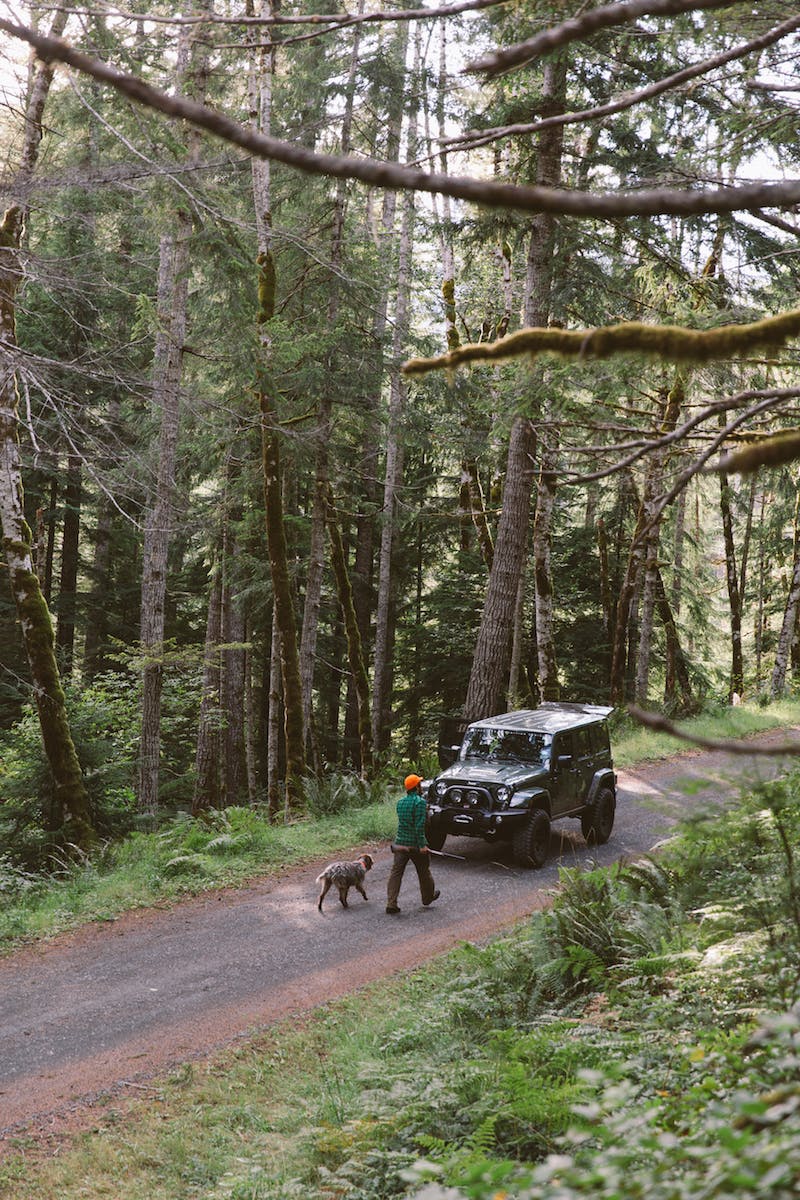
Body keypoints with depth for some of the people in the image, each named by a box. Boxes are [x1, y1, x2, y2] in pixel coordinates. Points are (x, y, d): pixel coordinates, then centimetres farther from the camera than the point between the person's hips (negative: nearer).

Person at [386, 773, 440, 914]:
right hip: (415, 844, -5)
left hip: (400, 843, 5)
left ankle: (391, 903, -6)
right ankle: (428, 896, 35)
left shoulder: (400, 801, 7)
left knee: (396, 872, 2)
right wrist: (422, 845, -20)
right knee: (424, 871, 16)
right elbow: (419, 825, -20)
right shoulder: (420, 802, -14)